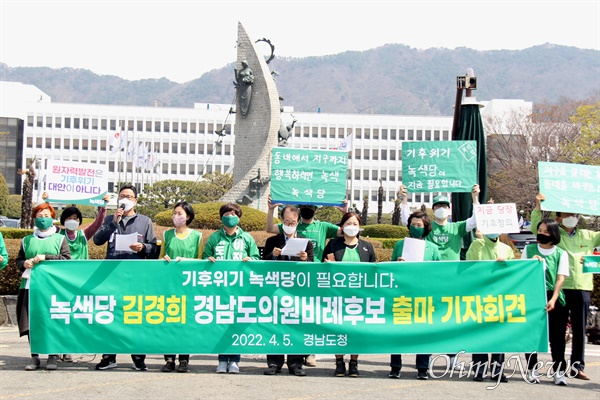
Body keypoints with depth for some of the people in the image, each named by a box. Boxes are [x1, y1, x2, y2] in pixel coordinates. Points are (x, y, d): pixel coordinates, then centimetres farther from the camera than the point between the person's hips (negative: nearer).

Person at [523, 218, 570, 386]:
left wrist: (553, 300, -14)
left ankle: (559, 371, 3)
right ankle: (532, 369, 11)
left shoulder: (561, 254, 5)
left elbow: (560, 278, -2)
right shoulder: (528, 250, 11)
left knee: (557, 336, -2)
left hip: (554, 299, -1)